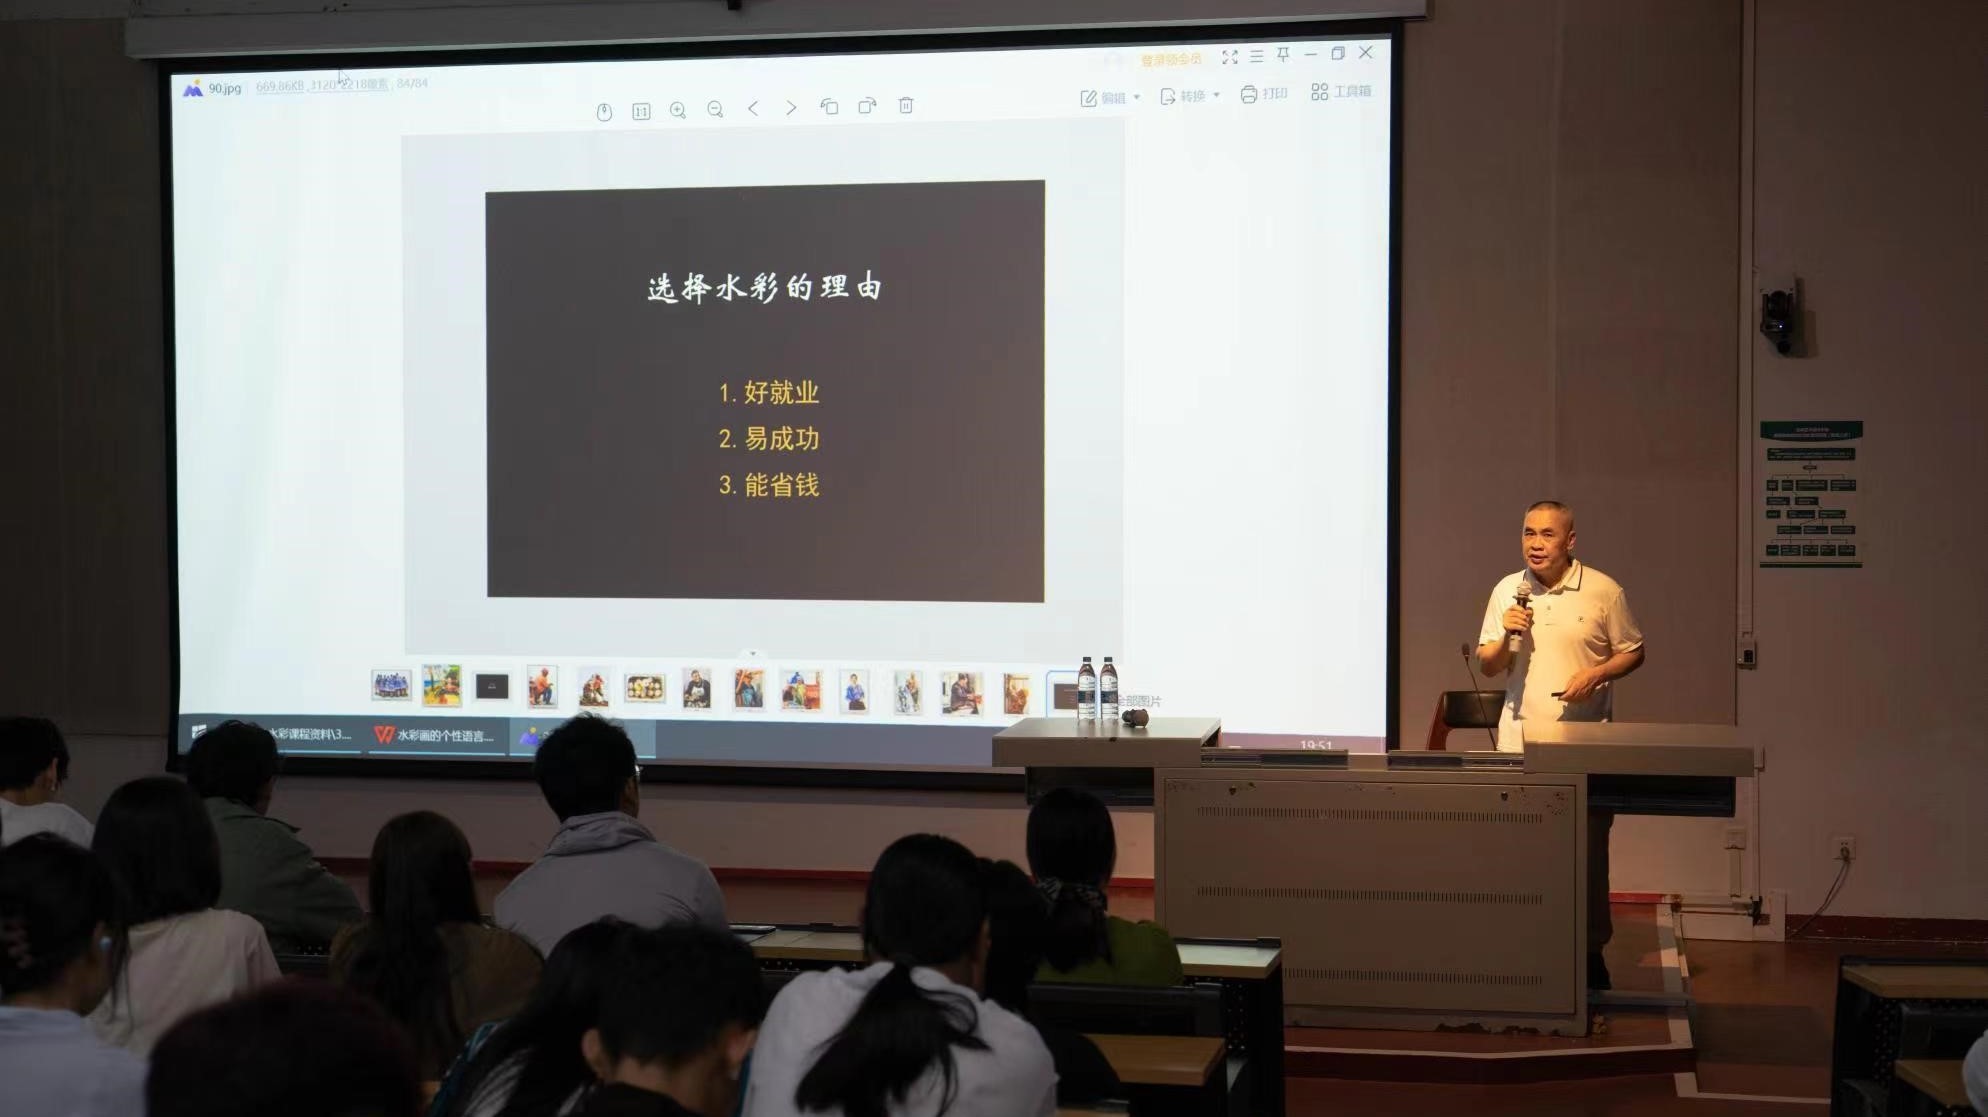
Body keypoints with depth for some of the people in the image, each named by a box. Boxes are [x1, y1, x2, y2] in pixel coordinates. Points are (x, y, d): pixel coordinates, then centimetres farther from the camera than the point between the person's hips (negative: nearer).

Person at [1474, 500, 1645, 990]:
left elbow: (1633, 652, 5)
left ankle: (1590, 950, 15)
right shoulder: (1506, 591, 6)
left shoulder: (1604, 592, -3)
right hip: (1519, 744, 2)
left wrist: (1597, 674, -13)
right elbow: (1488, 666, 11)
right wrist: (1506, 636, -9)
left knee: (1586, 849, 3)